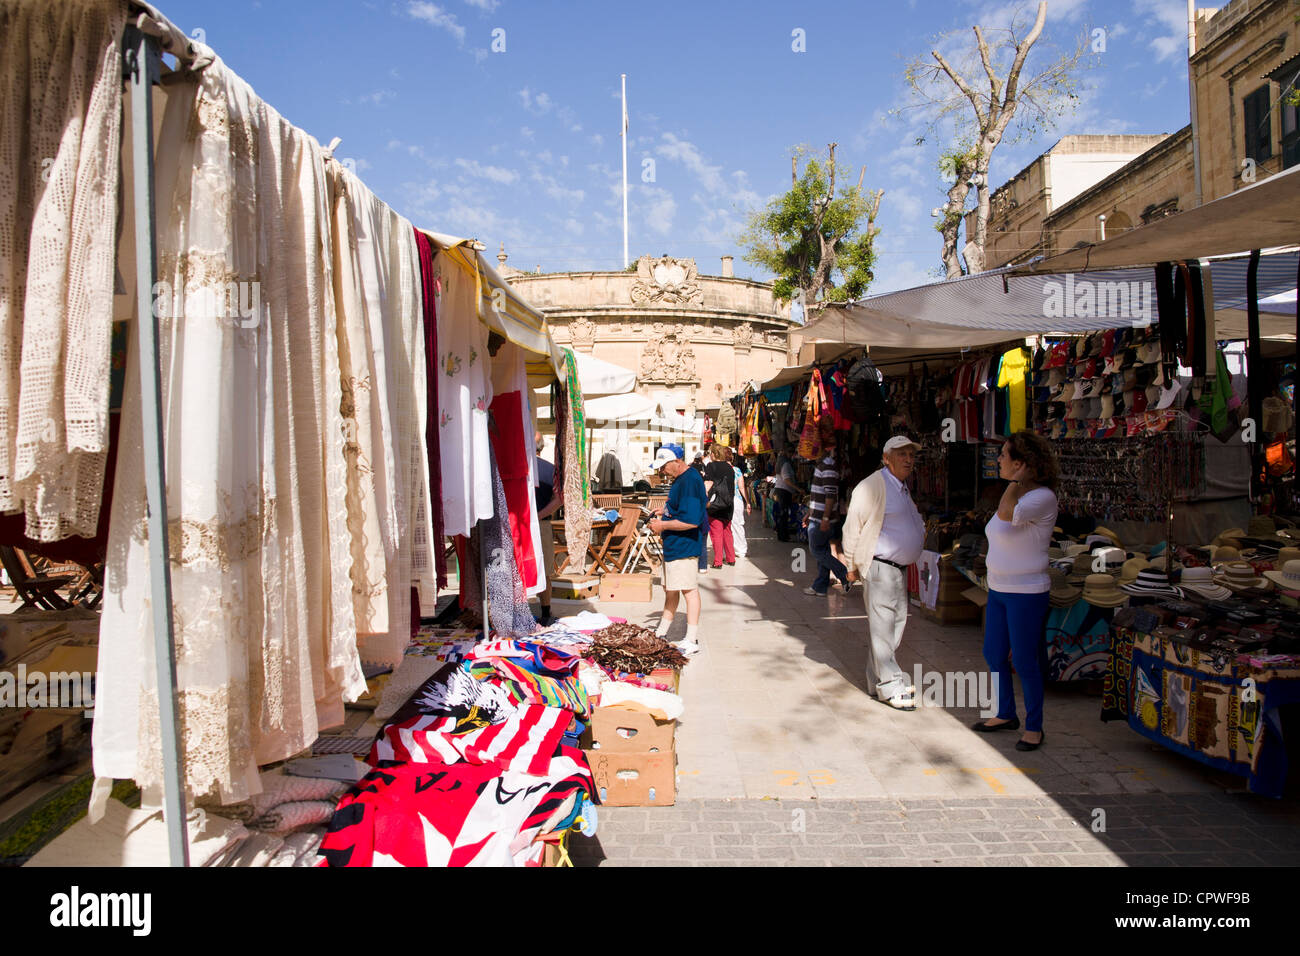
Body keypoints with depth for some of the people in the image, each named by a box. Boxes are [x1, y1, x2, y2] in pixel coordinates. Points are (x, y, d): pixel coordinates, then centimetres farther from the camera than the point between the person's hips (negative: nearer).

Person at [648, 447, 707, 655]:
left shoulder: (690, 481, -21)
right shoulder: (678, 479, 12)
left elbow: (690, 521, -27)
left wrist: (663, 525, -17)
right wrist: (661, 519, 12)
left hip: (684, 547, -11)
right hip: (673, 545, 11)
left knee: (689, 590, -3)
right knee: (670, 589, 19)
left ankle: (692, 641, 5)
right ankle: (661, 632, 31)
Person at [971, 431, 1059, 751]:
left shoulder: (1043, 497, -18)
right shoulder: (1015, 497, 10)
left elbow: (1006, 513, -37)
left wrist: (1018, 479, -22)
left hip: (1027, 593, -9)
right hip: (998, 591, 9)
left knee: (1024, 662, 2)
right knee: (994, 655, 17)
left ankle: (1034, 727, 20)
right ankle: (1006, 714, 34)